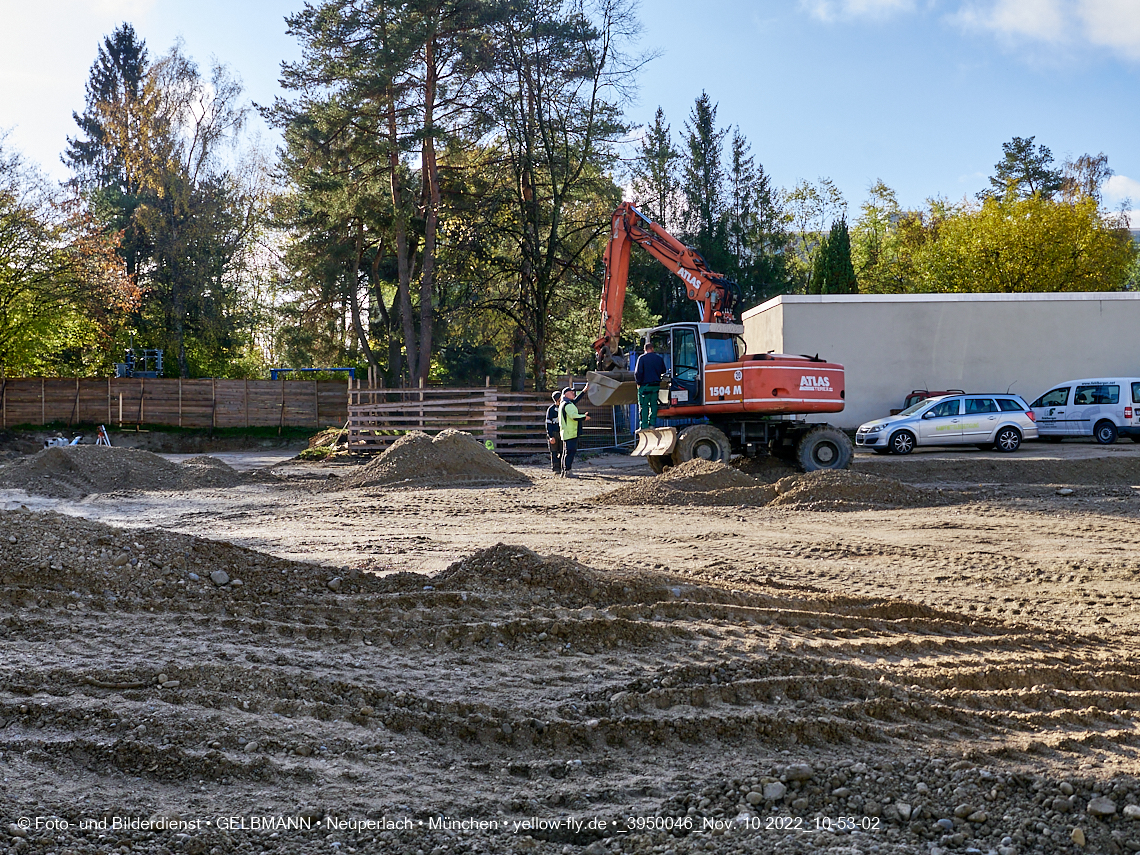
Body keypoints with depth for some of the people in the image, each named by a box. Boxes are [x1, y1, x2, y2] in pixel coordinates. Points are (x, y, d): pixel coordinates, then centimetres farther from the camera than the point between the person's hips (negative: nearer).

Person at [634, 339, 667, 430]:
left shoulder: (642, 358, -7)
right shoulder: (659, 358, 7)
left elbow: (638, 372, -11)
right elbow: (663, 371, 17)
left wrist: (639, 382, 0)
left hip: (645, 385, -4)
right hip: (656, 385, 4)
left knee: (643, 405, -1)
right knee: (654, 404, 12)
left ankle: (644, 425, -4)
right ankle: (652, 424, 11)